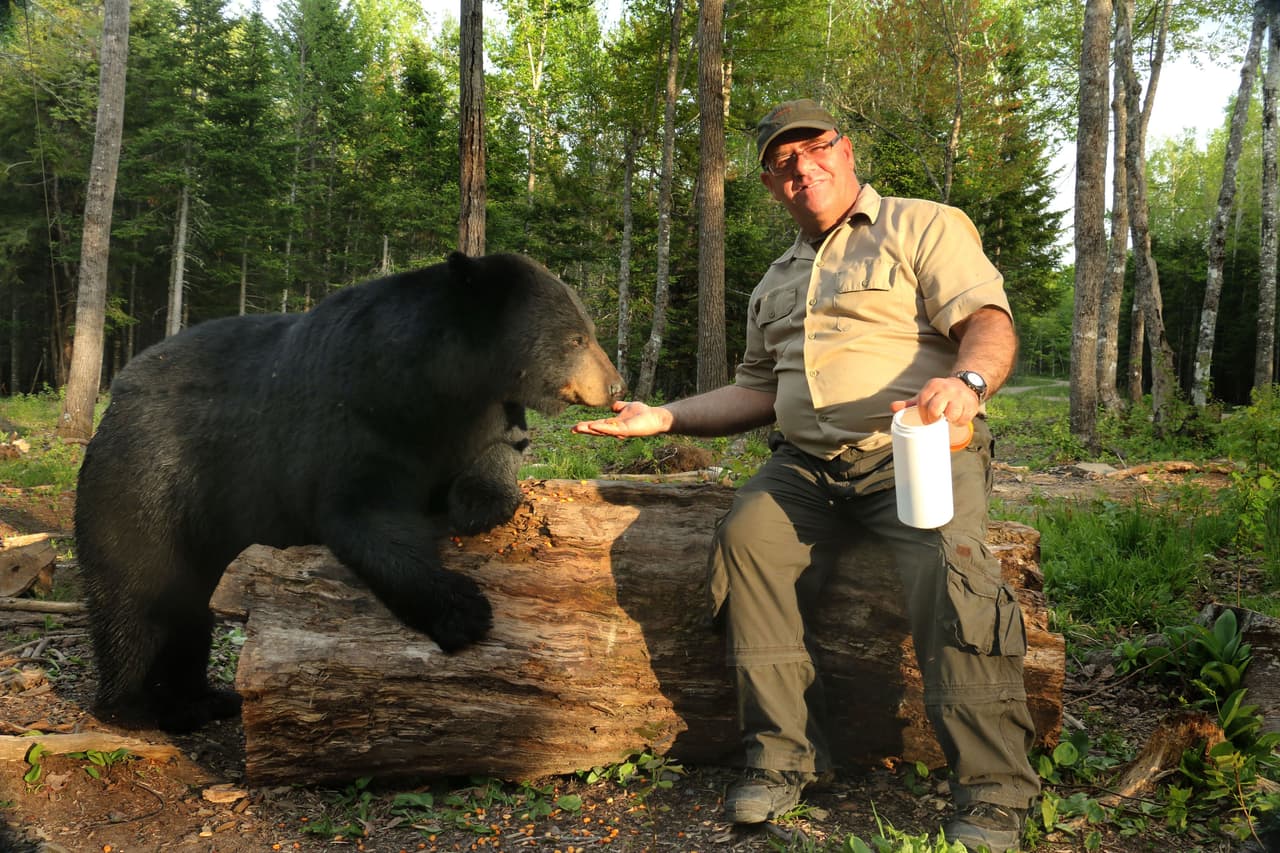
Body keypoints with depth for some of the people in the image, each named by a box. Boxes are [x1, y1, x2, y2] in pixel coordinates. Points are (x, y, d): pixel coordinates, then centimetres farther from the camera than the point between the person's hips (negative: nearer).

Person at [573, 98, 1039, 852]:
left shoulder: (924, 226, 7)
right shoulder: (775, 284, 25)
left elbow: (990, 322, -6)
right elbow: (758, 393, 26)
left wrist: (966, 379, -29)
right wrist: (664, 417, 14)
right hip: (809, 464, 5)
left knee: (950, 562, -30)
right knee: (747, 538, -22)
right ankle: (785, 755, -13)